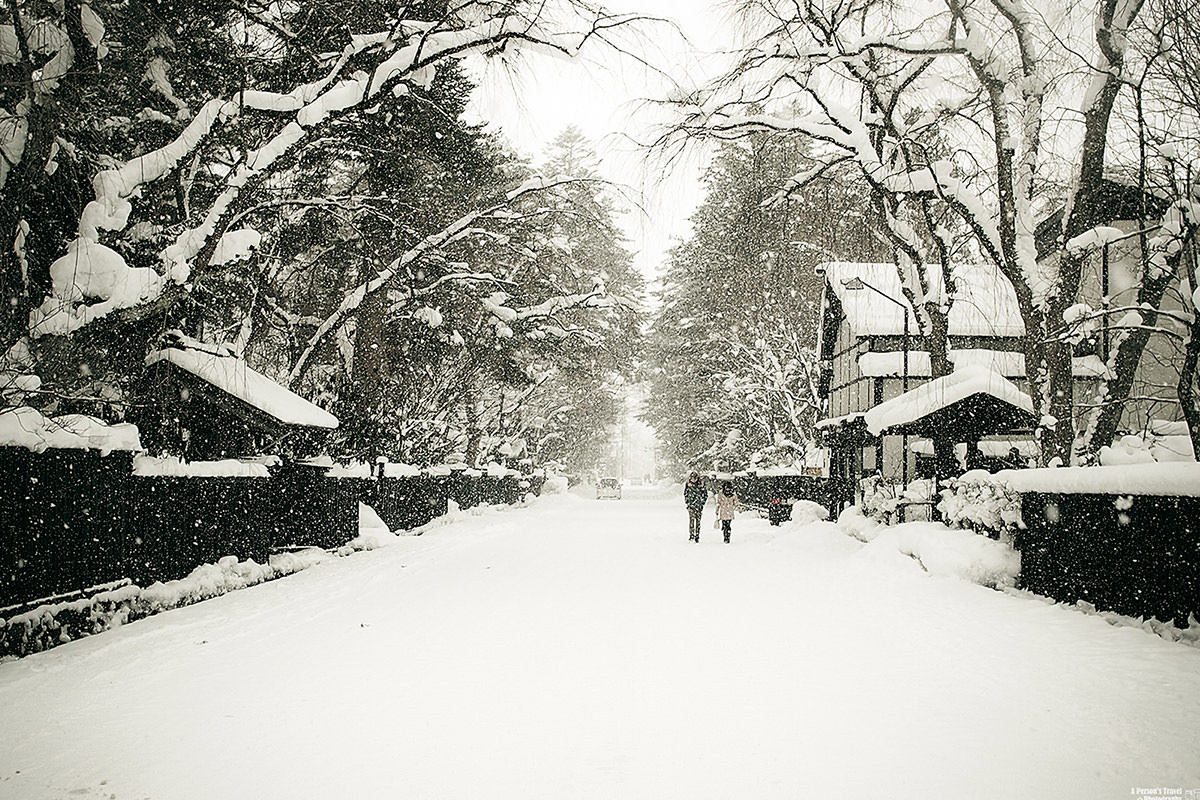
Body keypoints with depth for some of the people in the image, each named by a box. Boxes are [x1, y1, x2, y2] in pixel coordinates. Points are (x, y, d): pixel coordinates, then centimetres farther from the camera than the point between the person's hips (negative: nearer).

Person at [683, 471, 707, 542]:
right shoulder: (688, 485, 3)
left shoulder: (701, 485, 1)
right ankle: (691, 536, -10)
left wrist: (702, 503, 2)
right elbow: (685, 494, 13)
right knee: (691, 520, -11)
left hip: (698, 506, 1)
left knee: (698, 521, 3)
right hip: (691, 505, -1)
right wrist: (687, 502, 4)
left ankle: (697, 536, 10)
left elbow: (705, 495, 9)